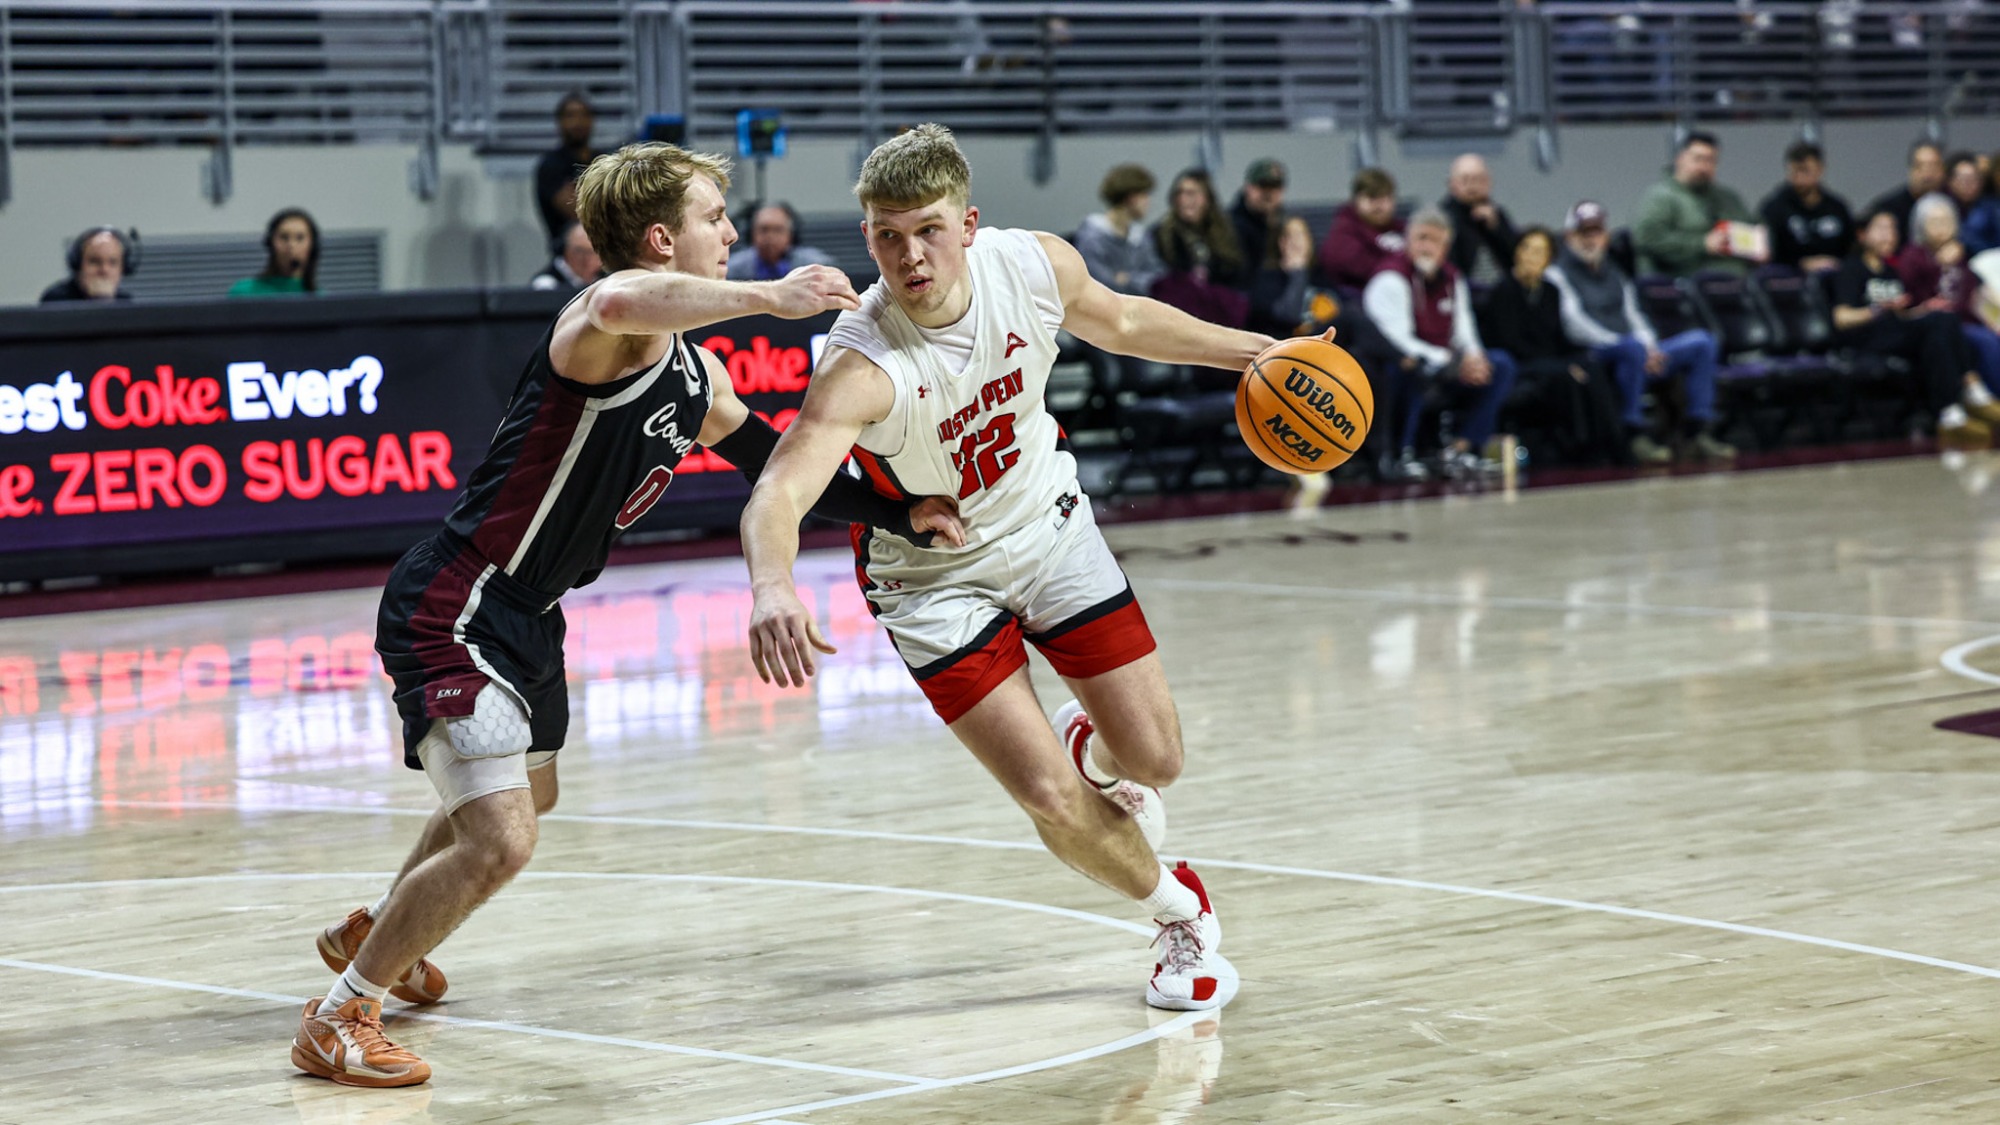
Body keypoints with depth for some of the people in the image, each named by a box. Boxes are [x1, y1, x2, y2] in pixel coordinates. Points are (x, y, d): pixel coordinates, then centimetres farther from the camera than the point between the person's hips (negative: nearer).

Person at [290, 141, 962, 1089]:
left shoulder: (697, 379, 9)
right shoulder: (607, 325, -22)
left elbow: (779, 466, 25)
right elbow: (618, 306, -49)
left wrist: (900, 515, 18)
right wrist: (765, 296, -43)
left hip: (527, 616, 11)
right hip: (453, 610, -11)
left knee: (528, 795, 32)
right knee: (498, 843, -18)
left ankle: (373, 936, 55)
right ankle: (337, 1019, -1)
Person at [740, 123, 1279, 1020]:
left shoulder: (1035, 265, -20)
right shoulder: (861, 365, -35)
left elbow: (1118, 321, 5)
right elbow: (779, 492, -49)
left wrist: (1248, 351, 10)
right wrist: (771, 586, -69)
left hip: (1047, 526, 4)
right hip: (935, 576, -4)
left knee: (1154, 759, 3)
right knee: (1053, 803, -11)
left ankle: (1089, 744, 42)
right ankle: (1182, 915, 20)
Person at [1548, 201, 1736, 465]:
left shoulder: (1614, 275, 27)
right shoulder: (1559, 275, 3)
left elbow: (1633, 314, 21)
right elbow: (1574, 324, -10)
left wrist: (1650, 346, -2)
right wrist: (1630, 343, -19)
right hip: (1593, 358, -8)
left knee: (1701, 342, -7)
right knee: (1633, 347, -40)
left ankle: (1698, 431, -13)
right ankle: (1635, 433, -33)